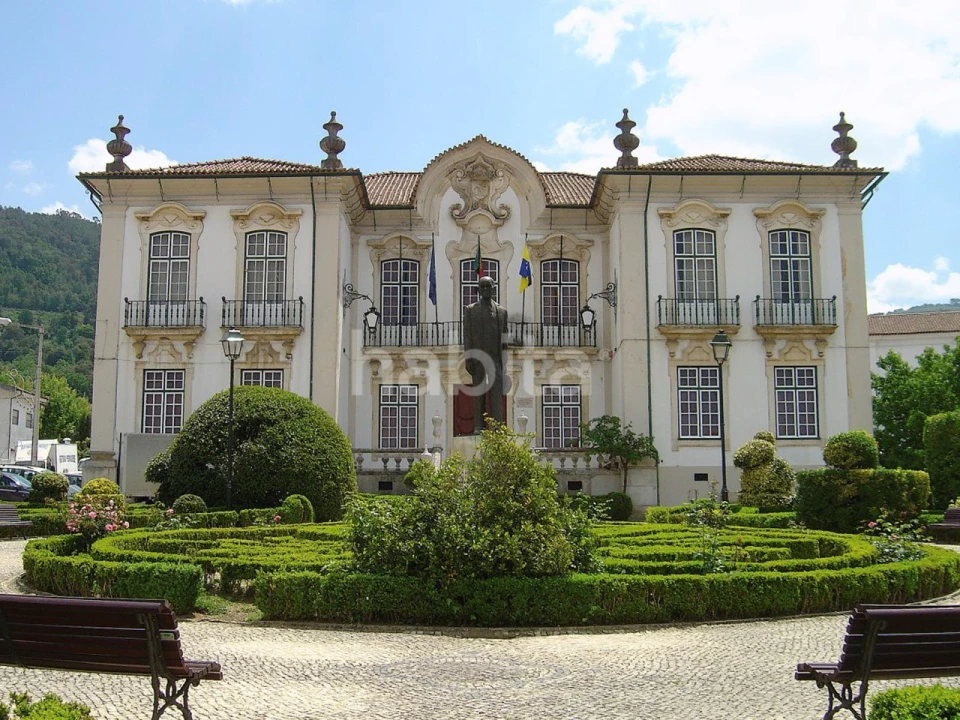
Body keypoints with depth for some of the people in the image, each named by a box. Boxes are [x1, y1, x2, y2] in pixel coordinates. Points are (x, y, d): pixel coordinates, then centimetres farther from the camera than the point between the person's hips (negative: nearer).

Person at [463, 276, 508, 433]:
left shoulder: (502, 310, 12)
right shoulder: (470, 310, 8)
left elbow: (505, 335, 11)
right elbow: (466, 335, 3)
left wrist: (505, 359, 4)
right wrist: (469, 358, -6)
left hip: (496, 357, 1)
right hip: (477, 358, -1)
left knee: (497, 393, -5)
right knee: (479, 393, 1)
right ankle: (478, 426, 4)